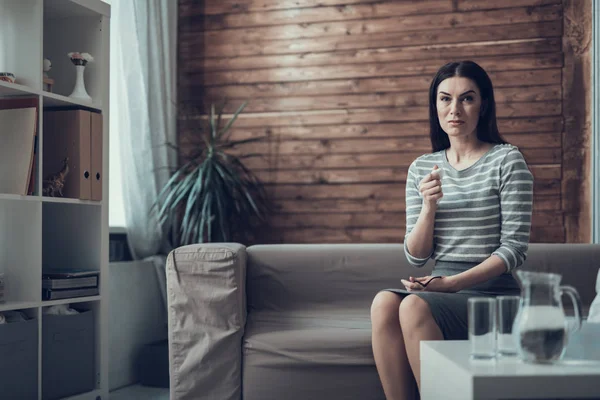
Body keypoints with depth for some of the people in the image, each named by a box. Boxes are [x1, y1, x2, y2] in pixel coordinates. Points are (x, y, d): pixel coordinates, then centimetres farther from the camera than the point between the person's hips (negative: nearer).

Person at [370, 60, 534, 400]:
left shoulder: (507, 160, -1)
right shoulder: (422, 168, 12)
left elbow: (515, 248, -7)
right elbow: (416, 257, 9)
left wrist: (453, 282, -17)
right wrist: (429, 207, -9)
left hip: (492, 290, -4)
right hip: (441, 287, 4)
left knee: (414, 306, -31)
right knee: (384, 302, -28)